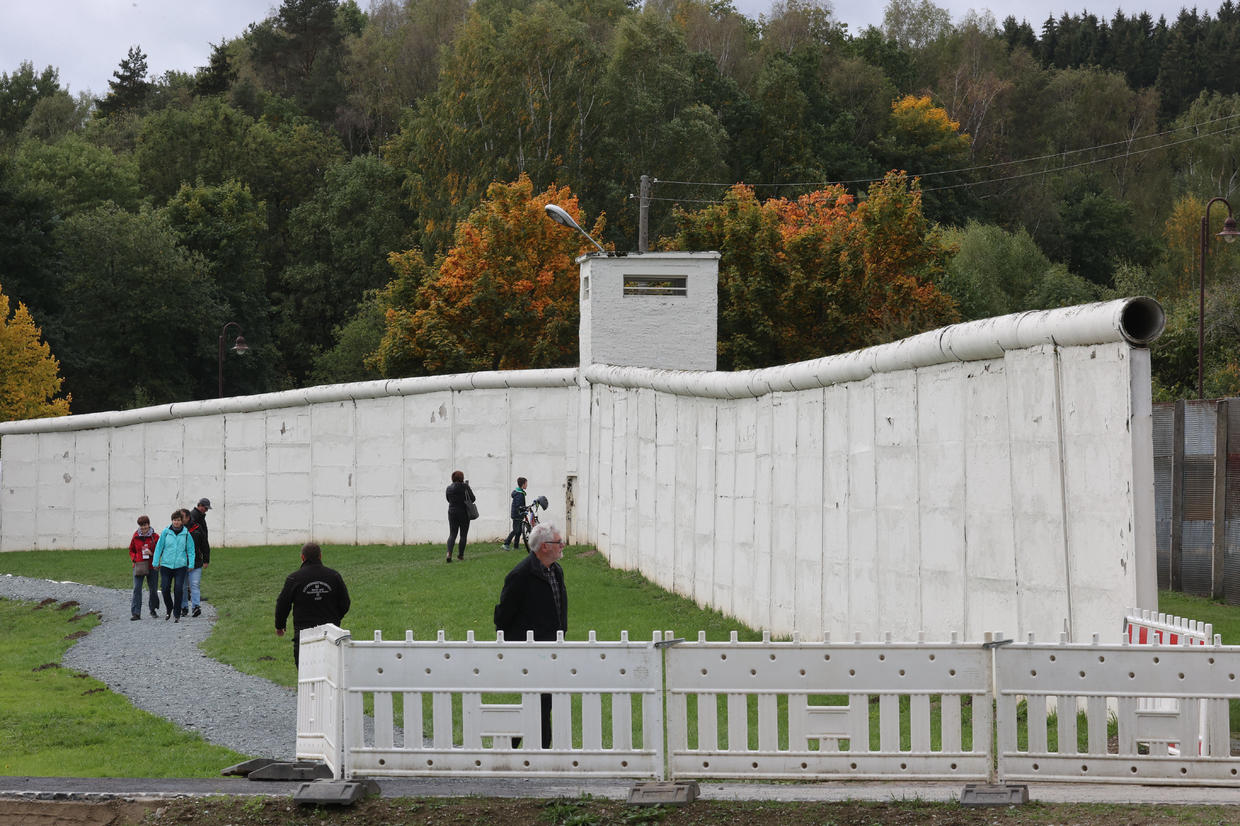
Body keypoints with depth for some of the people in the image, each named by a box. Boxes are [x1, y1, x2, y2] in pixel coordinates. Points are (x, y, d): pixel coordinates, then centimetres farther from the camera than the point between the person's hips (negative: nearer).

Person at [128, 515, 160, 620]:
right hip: (139, 567, 0)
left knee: (153, 590, 10)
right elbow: (131, 550, 16)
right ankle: (135, 613, -14)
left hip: (152, 567, 0)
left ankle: (153, 610, 32)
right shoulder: (136, 537, 4)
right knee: (137, 589, -11)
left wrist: (152, 553, -15)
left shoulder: (155, 537, -1)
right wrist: (134, 559, -1)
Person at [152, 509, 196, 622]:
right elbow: (159, 547, 5)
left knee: (179, 590, -7)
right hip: (166, 565, 1)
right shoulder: (166, 532, 0)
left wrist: (191, 564, 1)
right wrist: (156, 562, 4)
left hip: (180, 566, -1)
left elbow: (190, 550, 6)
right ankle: (169, 609, 24)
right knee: (165, 589, -2)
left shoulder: (186, 533, 0)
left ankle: (177, 614, 5)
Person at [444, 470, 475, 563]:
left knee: (452, 534, 5)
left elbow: (448, 499, 11)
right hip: (464, 513, -3)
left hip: (452, 512, 3)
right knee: (463, 534, 9)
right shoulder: (465, 487, -11)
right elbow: (472, 499, -7)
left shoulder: (449, 488, 0)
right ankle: (461, 554, 11)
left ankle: (449, 553, -16)